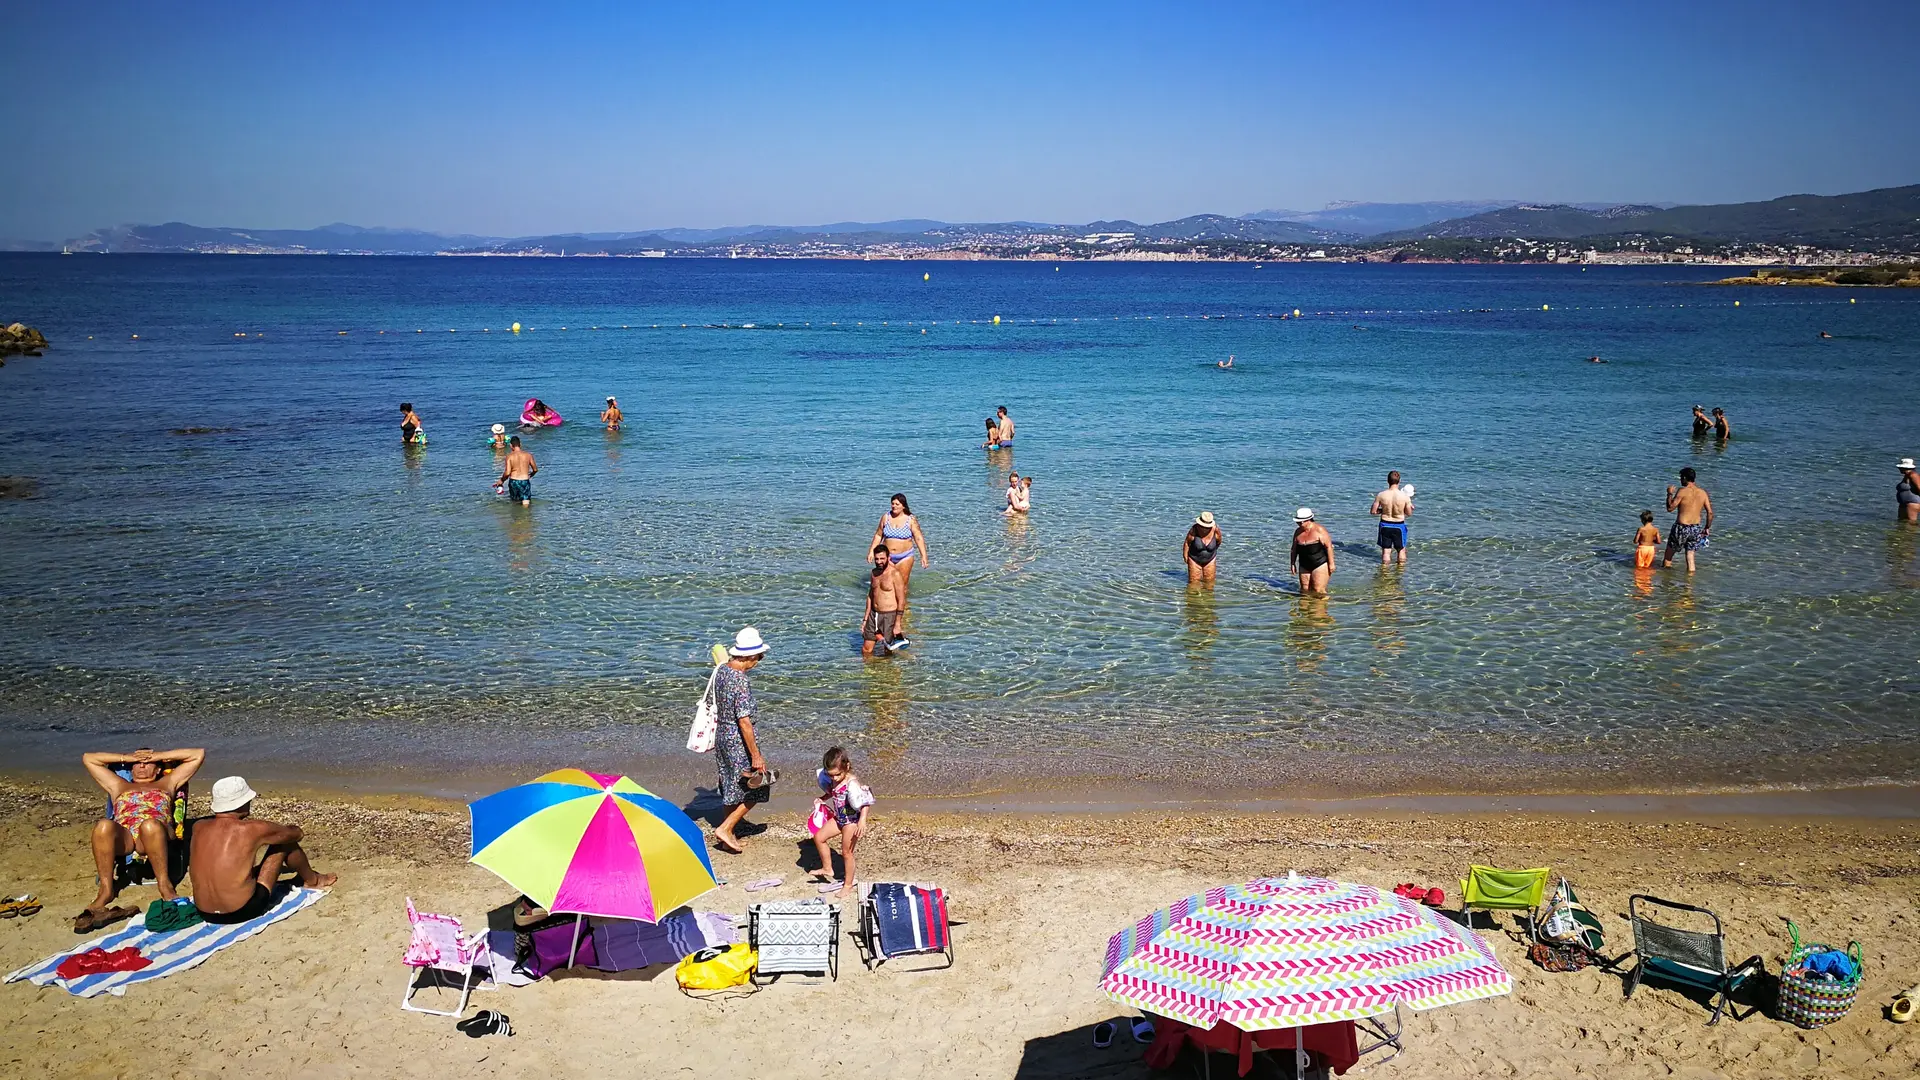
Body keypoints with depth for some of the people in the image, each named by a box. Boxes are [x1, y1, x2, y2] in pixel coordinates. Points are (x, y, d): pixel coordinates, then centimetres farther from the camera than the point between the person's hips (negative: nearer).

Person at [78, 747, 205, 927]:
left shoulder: (168, 783, 36)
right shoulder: (119, 786, 41)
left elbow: (199, 754, 34)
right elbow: (87, 758, 41)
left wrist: (159, 755, 32)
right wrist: (126, 757, 35)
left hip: (156, 836, -2)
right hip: (122, 837, 2)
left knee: (150, 825, -41)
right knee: (104, 825, -36)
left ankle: (164, 885, -32)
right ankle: (106, 890, -30)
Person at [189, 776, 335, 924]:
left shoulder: (199, 827, -2)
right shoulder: (252, 829, -14)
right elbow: (297, 833, 6)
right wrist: (298, 830, 31)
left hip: (205, 915, 5)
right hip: (243, 912, -5)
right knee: (285, 842, 10)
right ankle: (313, 880, 38)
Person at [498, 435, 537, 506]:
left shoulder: (509, 456, -5)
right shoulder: (528, 455, 2)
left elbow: (507, 473, -12)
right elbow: (535, 469, 12)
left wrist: (501, 480, 6)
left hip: (513, 481, -1)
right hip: (525, 481, 1)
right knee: (526, 504, -5)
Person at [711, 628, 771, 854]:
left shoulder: (722, 670, 0)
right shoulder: (741, 682, -26)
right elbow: (744, 722, -25)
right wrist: (756, 756, -20)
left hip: (722, 736, 9)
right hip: (738, 742, -9)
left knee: (733, 786, 21)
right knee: (755, 789, 7)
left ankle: (728, 834, 30)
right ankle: (725, 828, 6)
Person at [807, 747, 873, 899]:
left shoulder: (852, 784, -29)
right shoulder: (834, 780, -5)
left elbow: (865, 803, -35)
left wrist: (862, 821, -47)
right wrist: (822, 799, 5)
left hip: (852, 821, -8)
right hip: (839, 818, 8)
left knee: (846, 852, 3)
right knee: (819, 837, 13)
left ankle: (848, 885, 21)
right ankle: (827, 868, 31)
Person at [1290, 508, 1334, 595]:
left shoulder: (1319, 530, -11)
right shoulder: (1298, 532, 7)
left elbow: (1329, 546, -11)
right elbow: (1294, 549, 16)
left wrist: (1331, 563, -13)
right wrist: (1292, 563, 13)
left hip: (1320, 565, -6)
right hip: (1304, 566, 6)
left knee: (1318, 591, -11)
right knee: (1305, 590, 6)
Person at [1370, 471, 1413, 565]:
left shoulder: (1381, 495, -15)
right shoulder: (1405, 497, -18)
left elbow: (1373, 511, -7)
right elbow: (1408, 513, -5)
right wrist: (1410, 503, 12)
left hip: (1385, 525, 1)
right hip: (1399, 526, -1)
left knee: (1386, 551, 14)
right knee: (1401, 550, 20)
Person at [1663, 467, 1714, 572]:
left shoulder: (1683, 491, -12)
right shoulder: (1703, 492, 5)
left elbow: (1670, 507, -12)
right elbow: (1710, 512, 5)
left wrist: (1670, 494, 2)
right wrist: (1707, 528, 16)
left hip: (1682, 527, -5)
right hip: (1696, 528, 5)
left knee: (1670, 548, 13)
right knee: (1690, 553, 12)